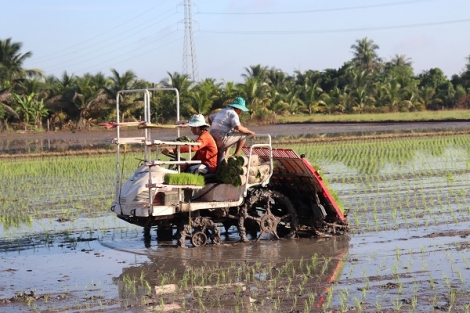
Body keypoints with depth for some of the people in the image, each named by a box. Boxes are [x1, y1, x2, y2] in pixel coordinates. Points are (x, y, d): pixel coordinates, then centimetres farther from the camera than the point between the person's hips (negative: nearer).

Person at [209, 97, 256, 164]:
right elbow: (238, 127, -22)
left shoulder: (222, 111, 21)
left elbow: (210, 118, 33)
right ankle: (236, 155, 7)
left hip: (213, 140, 9)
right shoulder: (233, 113, -7)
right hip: (222, 140, -9)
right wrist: (249, 132, -8)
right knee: (243, 135, 3)